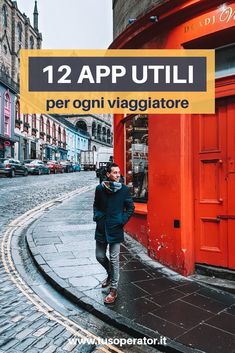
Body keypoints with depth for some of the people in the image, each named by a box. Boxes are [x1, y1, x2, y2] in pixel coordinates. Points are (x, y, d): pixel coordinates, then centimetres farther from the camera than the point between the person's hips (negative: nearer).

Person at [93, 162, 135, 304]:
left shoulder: (124, 189, -6)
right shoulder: (100, 188, -1)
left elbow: (131, 207, 2)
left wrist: (123, 220, -6)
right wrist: (96, 216, 2)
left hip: (115, 229, -3)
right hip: (101, 228, 3)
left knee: (114, 260, 2)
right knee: (100, 256, 14)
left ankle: (113, 290, 17)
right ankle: (110, 274, 44)